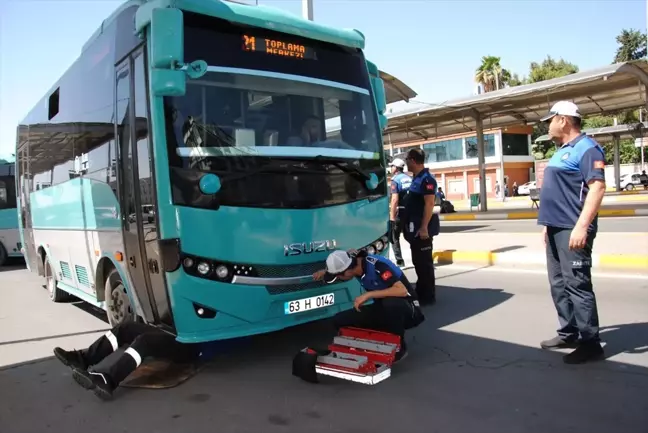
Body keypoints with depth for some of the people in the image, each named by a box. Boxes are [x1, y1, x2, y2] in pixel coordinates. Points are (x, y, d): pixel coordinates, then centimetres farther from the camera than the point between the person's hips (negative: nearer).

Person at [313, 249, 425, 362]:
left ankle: (399, 348, -15)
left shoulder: (377, 266, -28)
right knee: (340, 320, -6)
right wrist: (324, 272, 0)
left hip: (408, 309, -7)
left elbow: (402, 291, -39)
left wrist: (368, 295, -35)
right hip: (385, 309, 7)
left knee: (391, 303, -41)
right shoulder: (356, 262, -7)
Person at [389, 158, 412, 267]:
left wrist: (392, 217, -18)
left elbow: (395, 199, -18)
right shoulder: (410, 178, 11)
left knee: (394, 238, 5)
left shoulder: (395, 180, -9)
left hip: (400, 212, -6)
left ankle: (400, 261, 1)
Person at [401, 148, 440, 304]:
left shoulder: (426, 179, -15)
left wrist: (424, 227, -26)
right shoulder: (416, 178, 15)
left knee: (424, 261, -3)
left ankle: (428, 296, 5)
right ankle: (421, 292, 26)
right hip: (415, 227, 10)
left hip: (422, 227, -10)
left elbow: (429, 204, -22)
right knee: (417, 260, 16)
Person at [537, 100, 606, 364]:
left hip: (572, 229, -10)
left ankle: (590, 343, 1)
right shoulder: (562, 151, 20)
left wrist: (582, 226, -27)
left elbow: (597, 187, -19)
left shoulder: (586, 148, -10)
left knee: (577, 285, -7)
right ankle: (569, 333, 23)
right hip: (556, 229, 10)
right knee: (559, 284, 13)